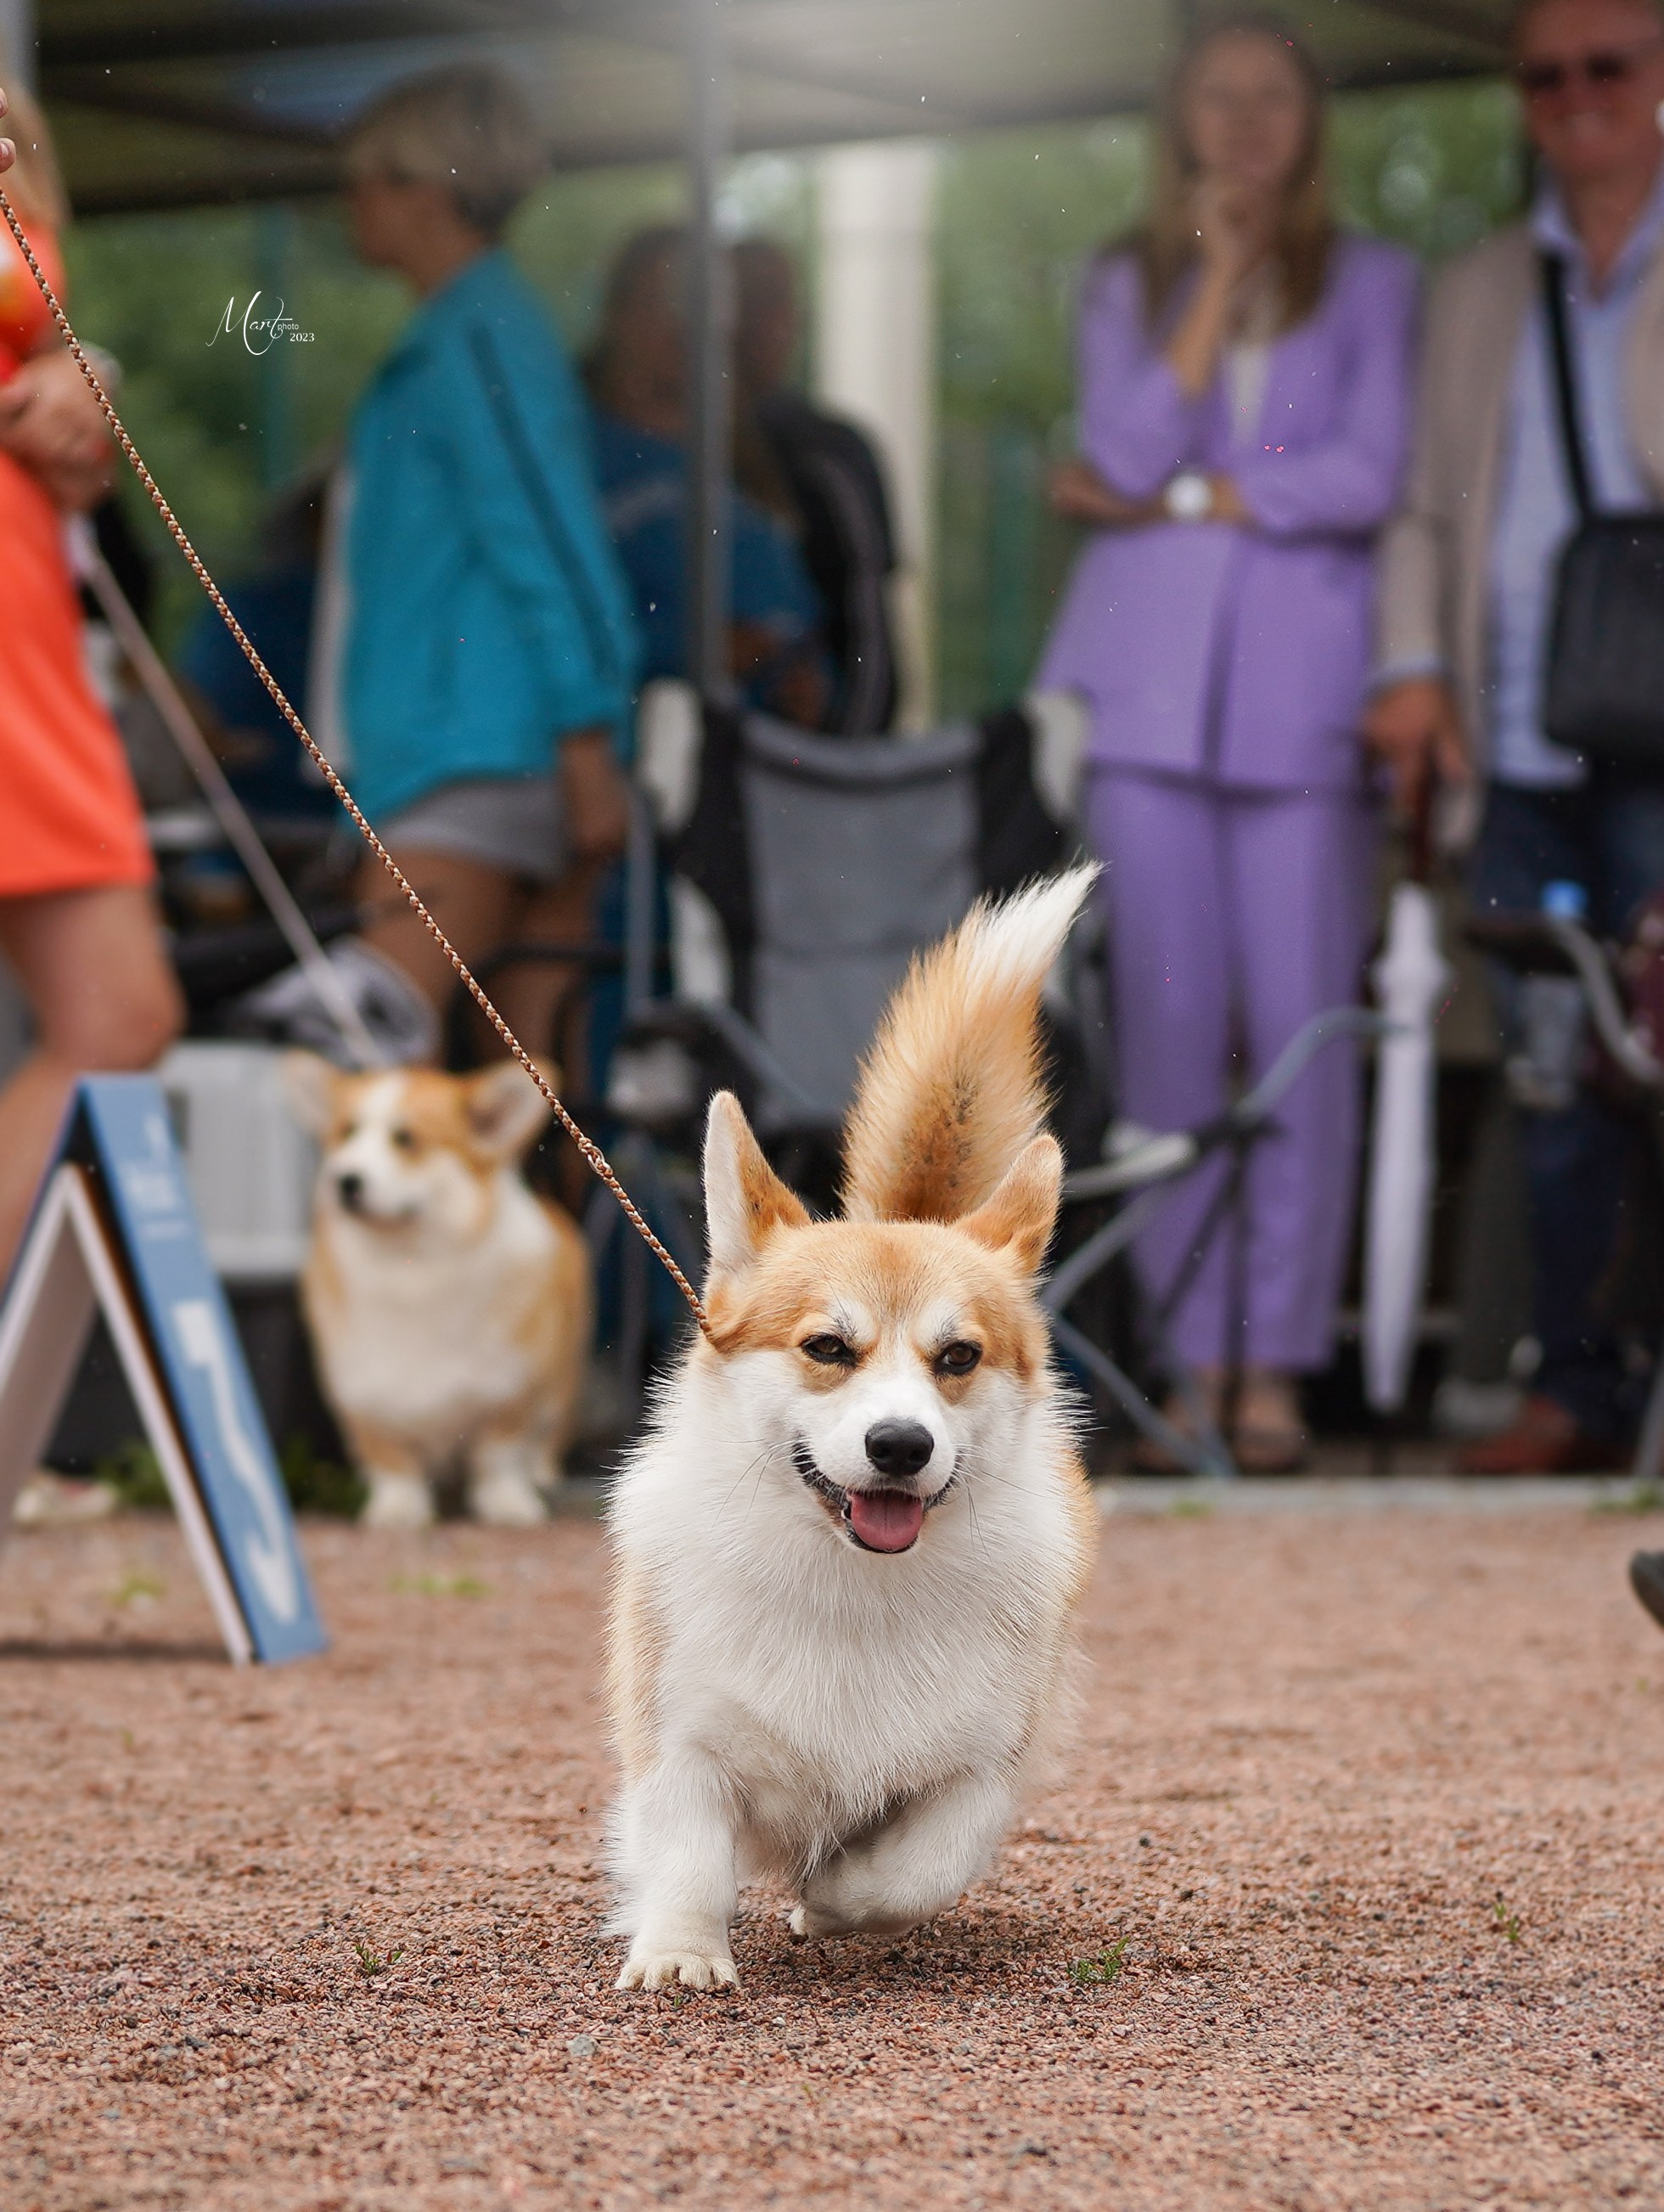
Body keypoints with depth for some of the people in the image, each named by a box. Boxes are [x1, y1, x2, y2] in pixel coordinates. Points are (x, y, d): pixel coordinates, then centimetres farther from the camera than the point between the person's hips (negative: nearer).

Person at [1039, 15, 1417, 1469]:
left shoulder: (1373, 285, 10)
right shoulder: (1128, 287, 15)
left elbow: (1369, 475, -3)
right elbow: (1128, 453, -1)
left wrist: (1182, 501, -1)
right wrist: (1218, 277, -2)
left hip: (1302, 687, -1)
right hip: (1148, 687, 2)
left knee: (1302, 1028, -7)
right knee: (1167, 1023, -2)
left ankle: (1278, 1362, -4)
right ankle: (1190, 1357, 3)